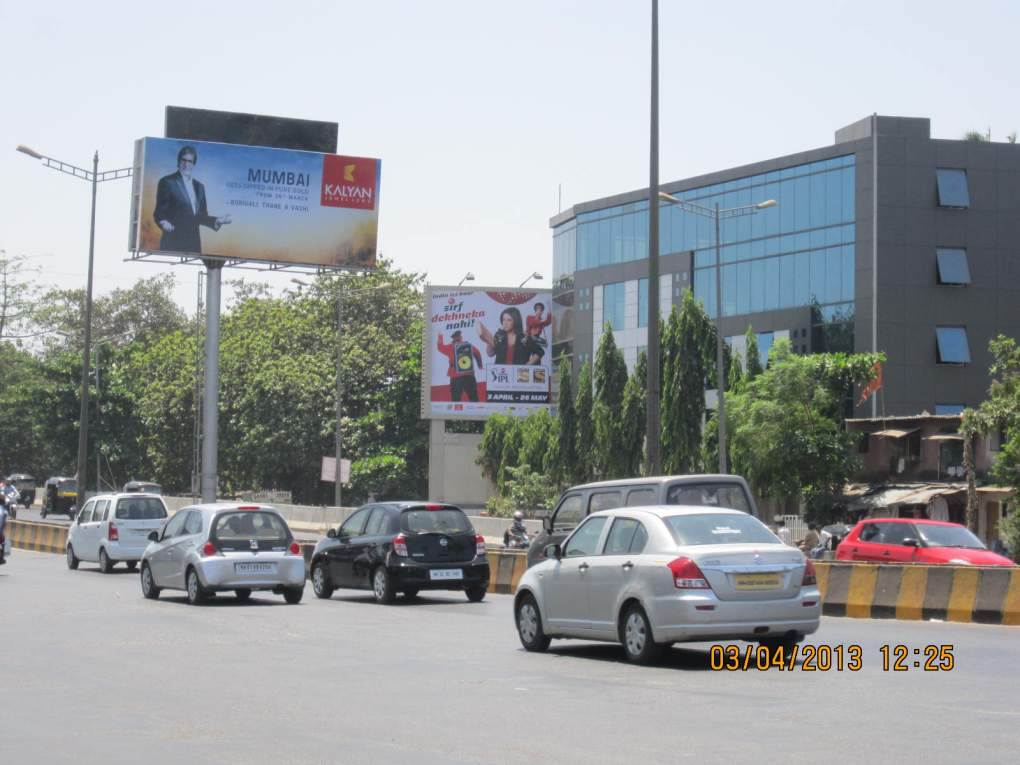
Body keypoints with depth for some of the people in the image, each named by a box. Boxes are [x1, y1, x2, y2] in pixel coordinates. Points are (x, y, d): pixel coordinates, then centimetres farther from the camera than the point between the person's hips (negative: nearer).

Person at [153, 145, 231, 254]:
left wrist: (217, 221, 2)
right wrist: (164, 222, -24)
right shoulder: (167, 182, 0)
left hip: (193, 242, 6)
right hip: (173, 242, -5)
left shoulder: (199, 186, 18)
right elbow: (160, 211, -4)